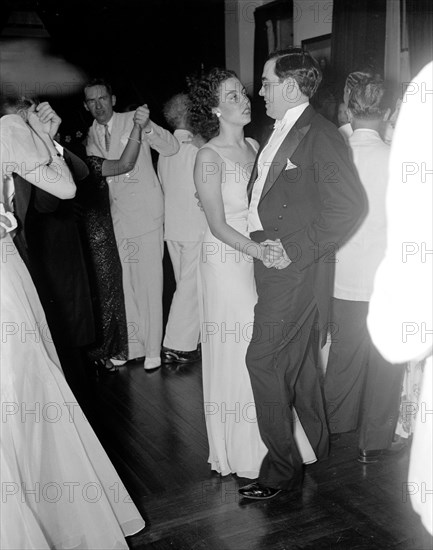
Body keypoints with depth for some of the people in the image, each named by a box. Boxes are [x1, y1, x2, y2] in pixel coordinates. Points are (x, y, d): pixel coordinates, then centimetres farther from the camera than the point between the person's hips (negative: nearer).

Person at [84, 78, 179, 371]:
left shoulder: (133, 120, -3)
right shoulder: (92, 135, 12)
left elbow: (172, 147, -11)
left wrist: (146, 128, -28)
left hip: (145, 213, -5)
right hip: (115, 217, 5)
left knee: (149, 281, -4)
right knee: (125, 283, 10)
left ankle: (153, 349, 5)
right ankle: (133, 345, 22)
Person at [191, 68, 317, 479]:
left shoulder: (254, 147, 8)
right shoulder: (209, 157, -11)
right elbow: (219, 226, -15)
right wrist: (260, 251, -25)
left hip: (263, 256, 6)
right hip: (228, 263, -6)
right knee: (237, 352, 4)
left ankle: (270, 440, 27)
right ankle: (242, 451, 23)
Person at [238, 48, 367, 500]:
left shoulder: (319, 135, -14)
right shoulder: (279, 134, 15)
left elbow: (349, 205, -20)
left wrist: (297, 250, -20)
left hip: (296, 270, -9)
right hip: (276, 265, 9)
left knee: (263, 360, -8)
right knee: (296, 363, 17)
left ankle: (281, 469, 6)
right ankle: (317, 450, 34)